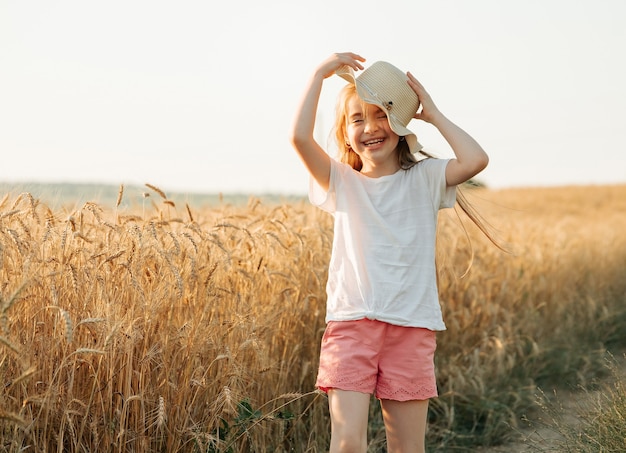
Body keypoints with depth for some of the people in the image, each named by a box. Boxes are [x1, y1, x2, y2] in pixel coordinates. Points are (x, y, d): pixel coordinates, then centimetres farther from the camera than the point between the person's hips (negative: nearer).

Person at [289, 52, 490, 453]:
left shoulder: (424, 179, 7)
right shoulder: (341, 183, 8)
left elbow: (476, 160, -11)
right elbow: (300, 137, -8)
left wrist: (433, 114, 0)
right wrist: (321, 74, -3)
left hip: (412, 329, 1)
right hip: (351, 324, 0)